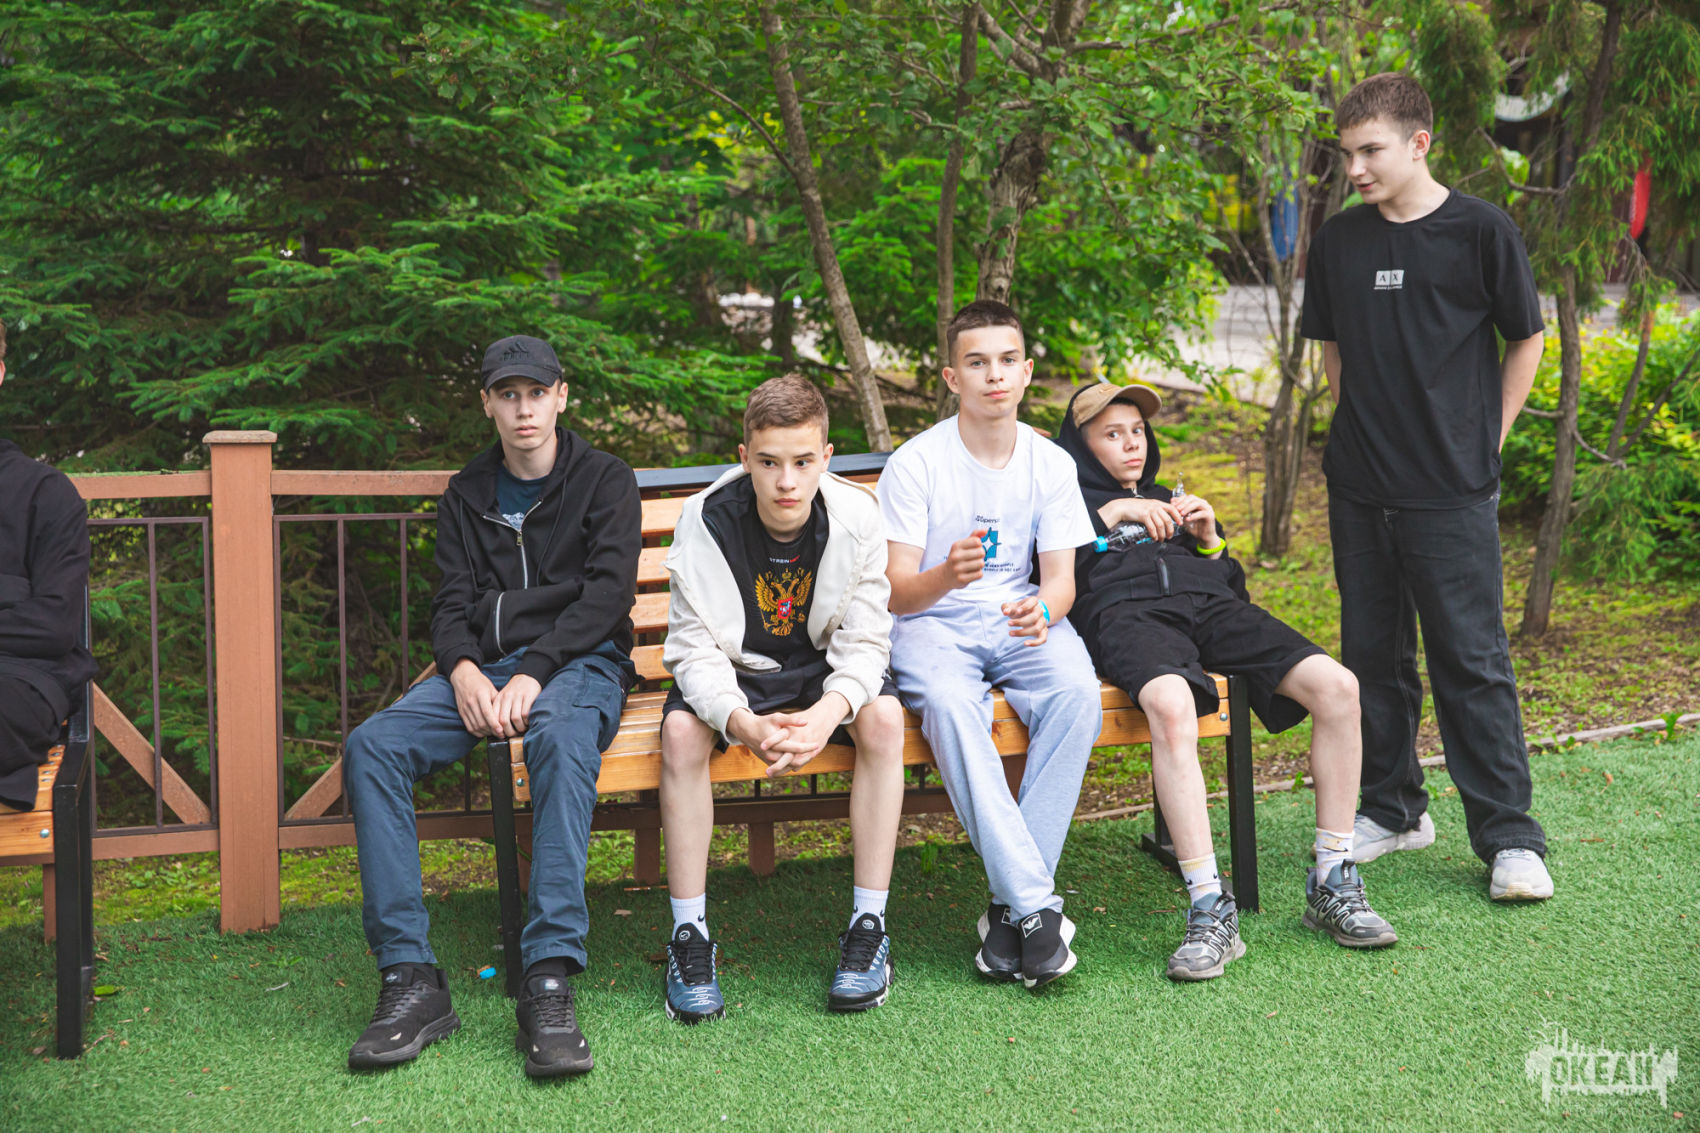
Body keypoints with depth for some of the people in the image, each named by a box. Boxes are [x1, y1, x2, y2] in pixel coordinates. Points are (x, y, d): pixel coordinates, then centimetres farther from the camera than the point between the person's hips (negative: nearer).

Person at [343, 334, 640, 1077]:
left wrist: (533, 673, -19)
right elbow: (451, 603, 11)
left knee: (562, 736, -41)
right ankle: (410, 977, -28)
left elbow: (606, 594, -5)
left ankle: (548, 981, -45)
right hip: (483, 664, 4)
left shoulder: (605, 481, 9)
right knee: (372, 746, -25)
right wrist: (463, 670, -13)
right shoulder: (468, 495, 21)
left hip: (580, 663, -4)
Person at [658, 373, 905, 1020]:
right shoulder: (708, 519, -20)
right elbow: (694, 648, -20)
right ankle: (689, 938, -21)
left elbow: (864, 644, -16)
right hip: (735, 669, 0)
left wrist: (828, 712, -38)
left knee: (884, 716, -30)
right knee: (682, 728, -31)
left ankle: (868, 929, -21)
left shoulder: (855, 517, -17)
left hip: (825, 666, 1)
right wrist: (742, 722, -40)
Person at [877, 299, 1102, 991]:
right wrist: (946, 577, -35)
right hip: (930, 623, -3)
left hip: (1021, 618, 3)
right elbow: (896, 592, -11)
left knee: (1077, 692, -31)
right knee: (949, 704, -37)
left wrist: (1042, 609, -25)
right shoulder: (915, 464, -7)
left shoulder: (1051, 464, 3)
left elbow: (1060, 576, 1)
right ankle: (1036, 907, -35)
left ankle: (1011, 906, -25)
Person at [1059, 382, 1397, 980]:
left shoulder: (1169, 500, 39)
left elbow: (1232, 583, 31)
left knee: (1337, 686, -21)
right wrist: (1114, 513, 2)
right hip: (1125, 611, -5)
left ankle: (1333, 885, -16)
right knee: (1171, 706, -41)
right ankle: (1209, 909, -43)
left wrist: (1210, 539, 14)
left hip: (1208, 604, 5)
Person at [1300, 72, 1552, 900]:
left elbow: (1526, 340, 4)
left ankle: (1510, 838, 6)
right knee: (1373, 655, 12)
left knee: (1472, 660, -2)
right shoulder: (1338, 241, 5)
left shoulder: (1481, 232, -6)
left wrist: (1484, 439, 1)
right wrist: (1366, 426, 11)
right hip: (1359, 488, 5)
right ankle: (1391, 809, 27)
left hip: (1452, 491, -4)